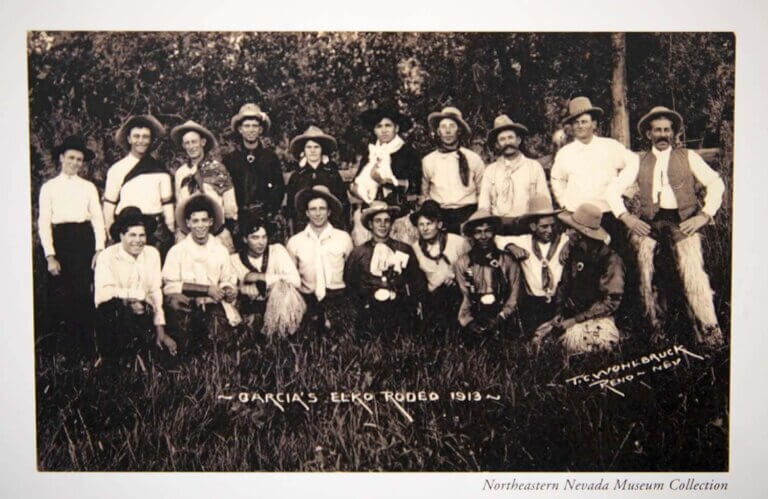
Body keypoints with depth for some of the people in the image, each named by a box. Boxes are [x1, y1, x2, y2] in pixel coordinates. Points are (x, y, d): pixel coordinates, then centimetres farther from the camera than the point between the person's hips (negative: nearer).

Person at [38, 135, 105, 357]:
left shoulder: (89, 187, 10)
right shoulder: (49, 187, 6)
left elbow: (98, 219, 5)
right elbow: (43, 222, 2)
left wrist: (99, 249, -5)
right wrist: (50, 256, -7)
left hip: (84, 240, 1)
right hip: (60, 240, 0)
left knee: (83, 293, -1)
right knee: (59, 295, 1)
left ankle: (84, 343, 10)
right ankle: (62, 345, 15)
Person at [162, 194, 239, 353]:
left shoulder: (220, 250, 10)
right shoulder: (177, 251, 1)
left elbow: (228, 281, 13)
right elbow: (170, 286, -6)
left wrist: (229, 290, -12)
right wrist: (207, 289, -12)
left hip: (213, 305, 0)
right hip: (186, 305, 0)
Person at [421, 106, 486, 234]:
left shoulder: (473, 159, 9)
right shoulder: (428, 161, 11)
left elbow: (483, 193, 11)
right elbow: (423, 194, 17)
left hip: (467, 215, 0)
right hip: (439, 217, 1)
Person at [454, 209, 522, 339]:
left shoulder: (507, 261, 8)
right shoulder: (462, 263, 9)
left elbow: (514, 295, 5)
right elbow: (462, 297, 7)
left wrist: (499, 319, -8)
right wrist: (468, 322, -7)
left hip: (503, 324, 0)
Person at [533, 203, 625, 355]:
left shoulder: (611, 260, -11)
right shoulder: (574, 252, 7)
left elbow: (611, 302, -12)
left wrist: (575, 320, -14)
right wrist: (559, 313, 2)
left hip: (597, 318, -5)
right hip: (570, 315, 5)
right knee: (538, 336, -16)